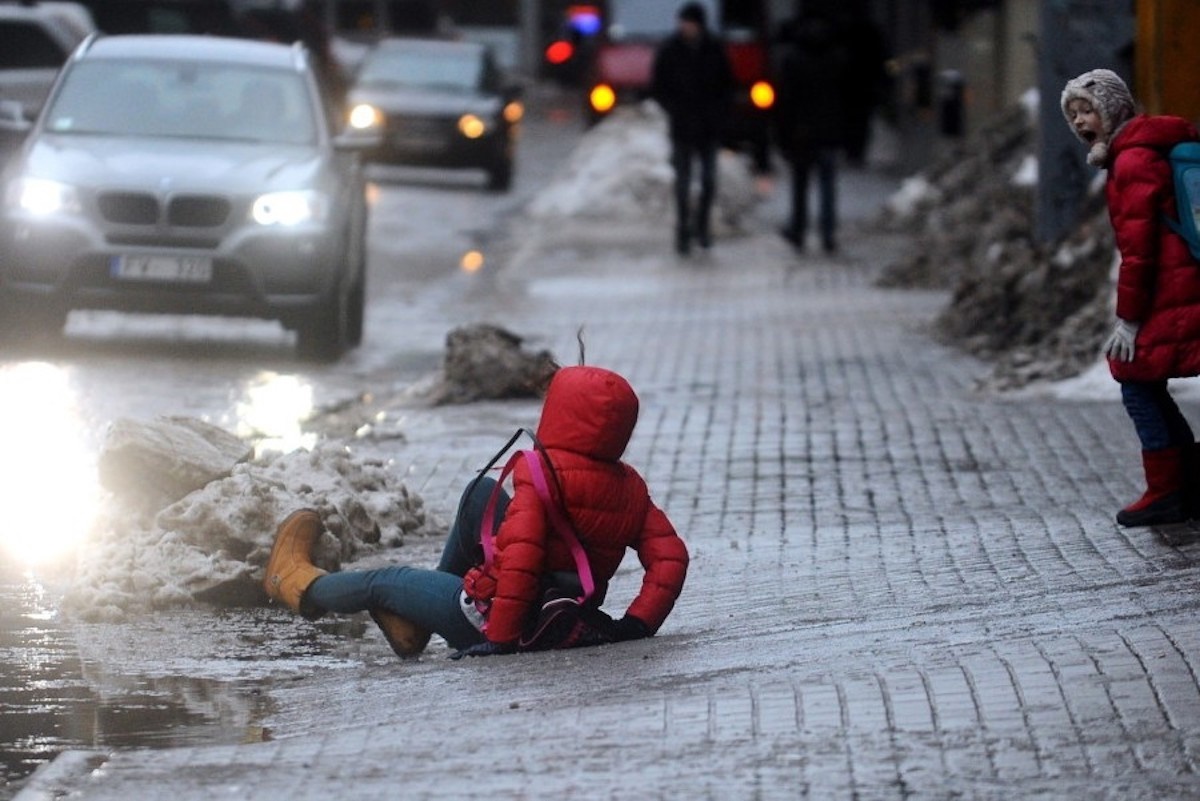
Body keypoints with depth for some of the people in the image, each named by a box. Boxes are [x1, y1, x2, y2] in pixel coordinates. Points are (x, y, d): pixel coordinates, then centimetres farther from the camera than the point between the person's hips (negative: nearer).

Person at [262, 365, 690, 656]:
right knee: (482, 492, 20)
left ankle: (302, 586, 50)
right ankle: (413, 621, 32)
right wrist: (638, 623, -6)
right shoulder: (630, 489, -5)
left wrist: (501, 638, -27)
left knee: (386, 581, 18)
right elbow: (670, 554, -10)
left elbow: (520, 557, -32)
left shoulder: (541, 474, -23)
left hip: (495, 618, -7)